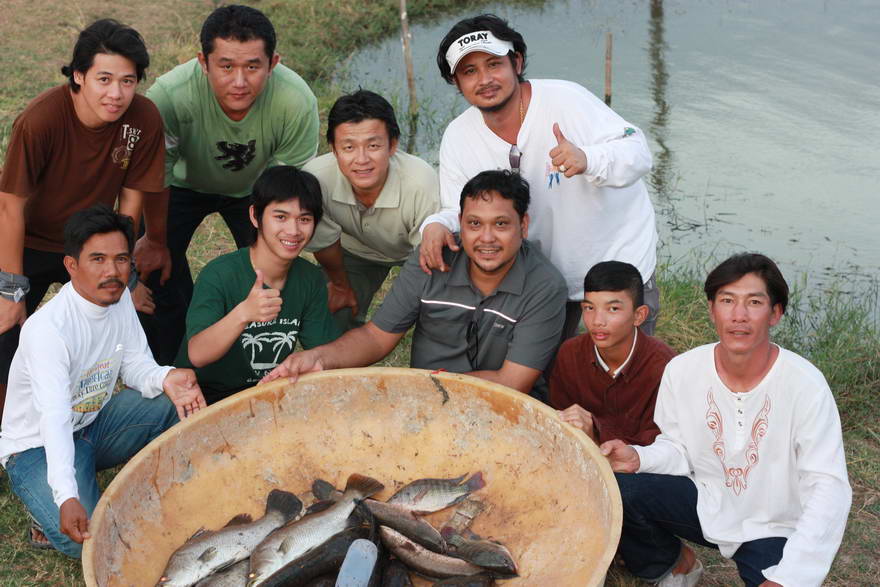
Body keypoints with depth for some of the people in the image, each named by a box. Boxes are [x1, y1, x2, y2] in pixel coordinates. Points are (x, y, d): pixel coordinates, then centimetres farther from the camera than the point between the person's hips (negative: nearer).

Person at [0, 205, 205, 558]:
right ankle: (51, 510, 6)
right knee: (85, 541, -28)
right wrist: (66, 498, -51)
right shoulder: (47, 329, -30)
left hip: (95, 421, 7)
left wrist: (165, 379, -28)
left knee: (181, 403, -15)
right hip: (39, 446, -7)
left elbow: (136, 366, -2)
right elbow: (54, 418, -39)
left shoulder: (120, 298, -6)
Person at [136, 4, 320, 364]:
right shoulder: (169, 95, -39)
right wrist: (155, 240, -6)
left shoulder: (297, 103, -36)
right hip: (185, 184, -1)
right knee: (156, 270, -10)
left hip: (252, 188, 1)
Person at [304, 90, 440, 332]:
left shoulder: (422, 184, -43)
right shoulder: (316, 178, -36)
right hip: (356, 250, 1)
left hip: (413, 251, -1)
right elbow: (324, 240, -14)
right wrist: (341, 286, 2)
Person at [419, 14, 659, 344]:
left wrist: (587, 159, -49)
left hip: (618, 261, -4)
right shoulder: (458, 138, -9)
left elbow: (639, 152, -27)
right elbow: (461, 213, -5)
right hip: (543, 273, 4)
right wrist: (436, 225, -30)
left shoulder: (565, 99, -23)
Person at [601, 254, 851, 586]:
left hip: (773, 530, -3)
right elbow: (678, 448, 4)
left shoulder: (805, 386, -22)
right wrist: (640, 458, -20)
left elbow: (828, 490, -22)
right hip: (706, 501, 3)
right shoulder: (681, 370, -10)